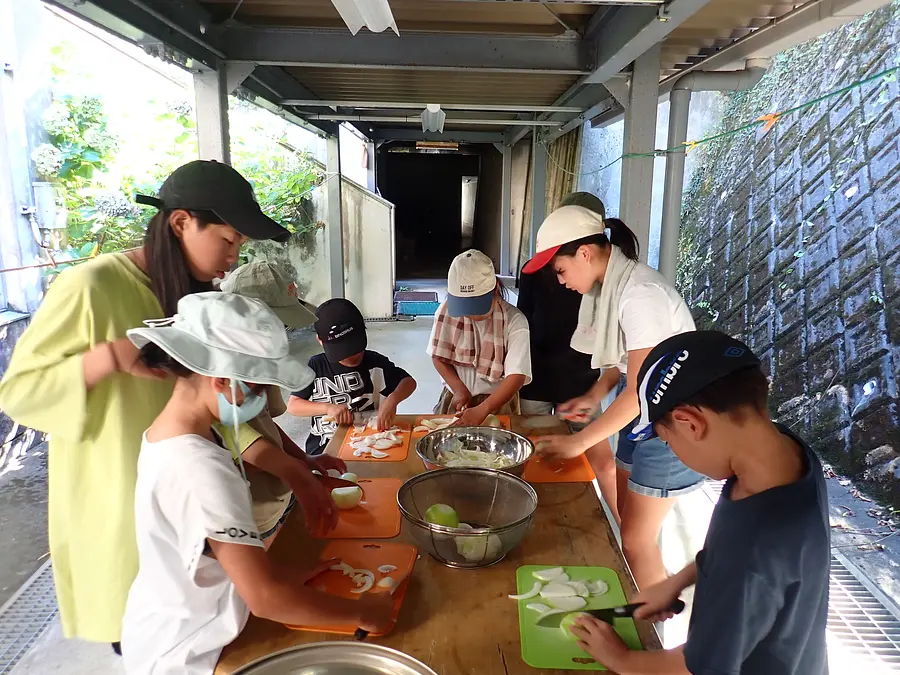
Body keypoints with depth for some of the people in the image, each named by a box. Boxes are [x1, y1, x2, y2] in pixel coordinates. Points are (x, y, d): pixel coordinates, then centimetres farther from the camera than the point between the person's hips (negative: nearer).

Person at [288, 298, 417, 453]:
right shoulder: (315, 367, 1)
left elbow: (409, 381, 0)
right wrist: (328, 408, -16)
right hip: (324, 448, -1)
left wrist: (392, 400, -21)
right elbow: (293, 405, 1)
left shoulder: (374, 363, -1)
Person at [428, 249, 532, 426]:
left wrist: (482, 410, -30)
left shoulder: (514, 320, -16)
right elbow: (439, 357, 2)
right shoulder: (447, 310, -8)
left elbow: (517, 376, -21)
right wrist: (459, 389, -12)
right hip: (455, 399, 2)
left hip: (498, 403, -2)